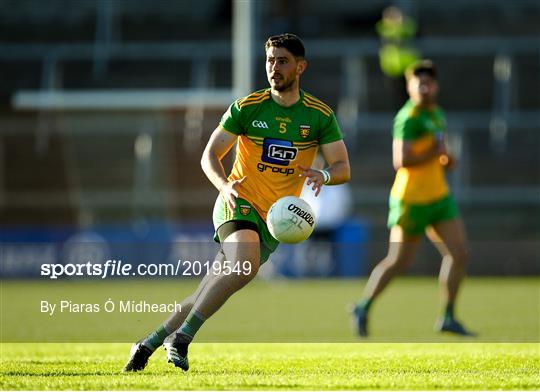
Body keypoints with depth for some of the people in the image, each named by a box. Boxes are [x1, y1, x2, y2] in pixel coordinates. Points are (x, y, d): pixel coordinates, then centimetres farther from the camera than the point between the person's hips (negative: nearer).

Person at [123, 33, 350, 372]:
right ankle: (181, 338, -24)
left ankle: (149, 344, 18)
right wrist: (224, 185, -20)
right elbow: (210, 155, 0)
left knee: (208, 293, 1)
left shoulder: (320, 116, 1)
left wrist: (323, 175, -26)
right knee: (245, 265, -33)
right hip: (240, 204, -3)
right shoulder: (247, 108, -2)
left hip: (275, 220, 3)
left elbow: (343, 168, -2)